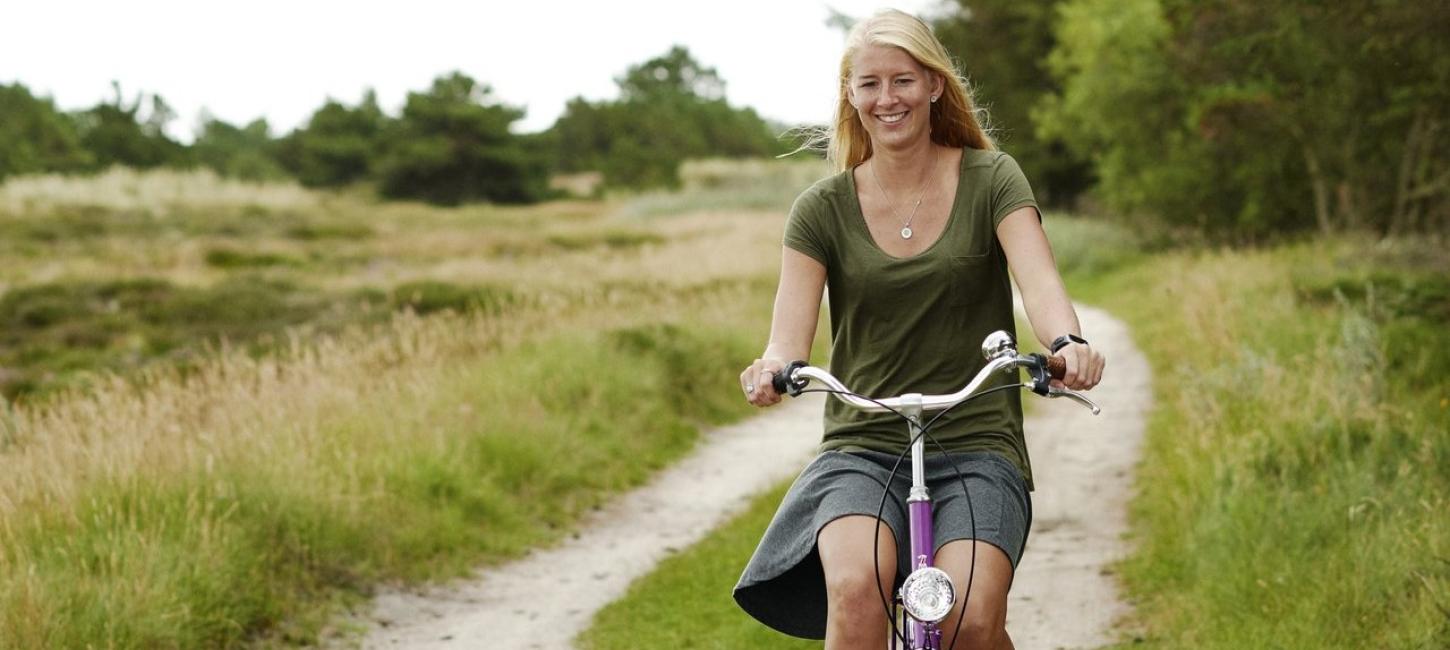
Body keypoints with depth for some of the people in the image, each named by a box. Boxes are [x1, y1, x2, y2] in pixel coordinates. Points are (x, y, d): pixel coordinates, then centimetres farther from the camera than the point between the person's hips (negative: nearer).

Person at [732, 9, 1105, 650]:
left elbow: (1039, 282, -13)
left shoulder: (991, 179, 2)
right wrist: (772, 370, -30)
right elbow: (790, 338, -5)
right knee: (856, 589, -30)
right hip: (862, 447, 1)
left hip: (976, 446, -1)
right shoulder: (823, 209, 4)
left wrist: (1066, 343, -37)